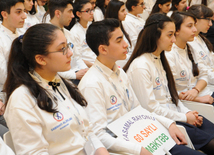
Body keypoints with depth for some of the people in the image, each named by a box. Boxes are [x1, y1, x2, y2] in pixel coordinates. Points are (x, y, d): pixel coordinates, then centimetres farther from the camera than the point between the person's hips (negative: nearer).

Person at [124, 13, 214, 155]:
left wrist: (187, 112, 0)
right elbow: (150, 107, -18)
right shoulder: (140, 66, -17)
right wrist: (184, 117, -12)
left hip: (174, 114, 8)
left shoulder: (159, 59, 12)